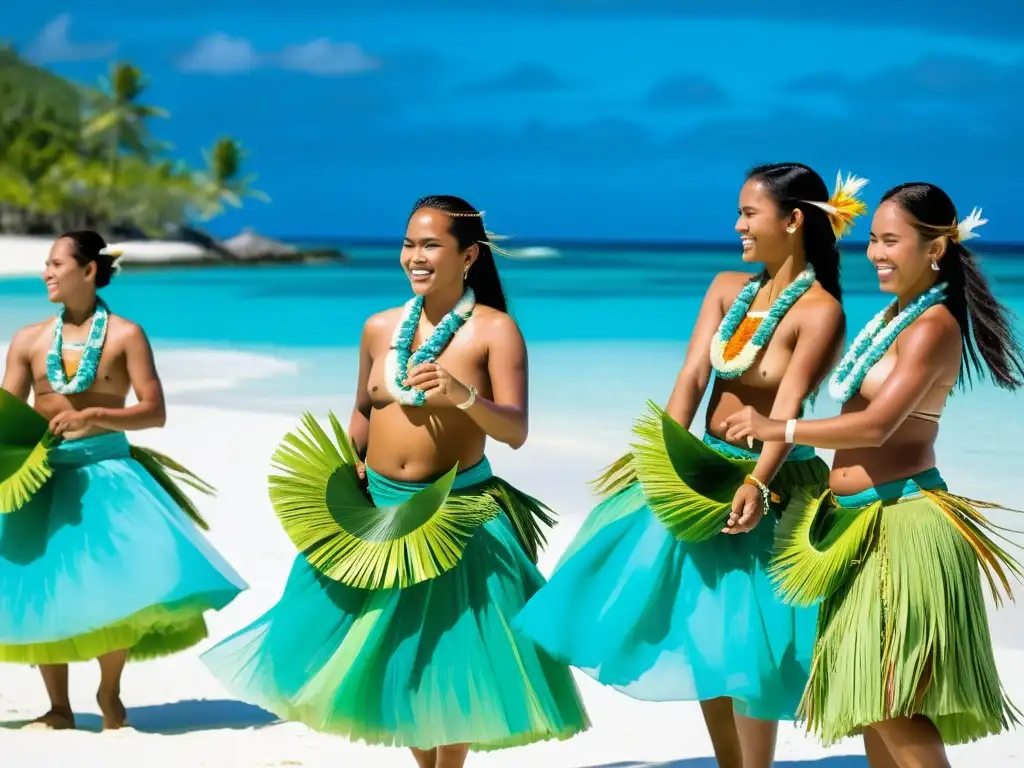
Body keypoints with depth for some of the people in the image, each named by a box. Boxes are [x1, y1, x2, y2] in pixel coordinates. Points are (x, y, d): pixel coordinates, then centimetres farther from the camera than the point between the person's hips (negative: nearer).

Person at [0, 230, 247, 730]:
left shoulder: (125, 335, -2)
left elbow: (155, 412, -6)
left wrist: (93, 416, -18)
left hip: (105, 473, -3)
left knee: (119, 585, -12)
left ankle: (109, 697, 11)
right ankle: (58, 708, 14)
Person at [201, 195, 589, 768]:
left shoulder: (494, 329, -9)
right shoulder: (380, 328, 5)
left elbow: (515, 431, -15)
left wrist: (463, 396, -32)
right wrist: (346, 468, 1)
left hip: (460, 513, -5)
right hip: (375, 510, 5)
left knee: (453, 654, 1)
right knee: (384, 649, 11)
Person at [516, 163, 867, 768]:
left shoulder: (819, 312, -14)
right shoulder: (728, 288, 4)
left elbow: (790, 406, -25)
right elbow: (693, 376, -5)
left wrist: (756, 484, -38)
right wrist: (666, 461, -17)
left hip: (768, 489, -7)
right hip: (700, 476, 7)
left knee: (741, 646, -5)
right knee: (702, 639, 13)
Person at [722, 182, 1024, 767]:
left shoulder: (933, 327, -15)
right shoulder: (894, 317, 13)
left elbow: (876, 426, -25)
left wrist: (778, 429, -21)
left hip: (902, 521, -10)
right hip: (859, 521, 10)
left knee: (890, 702, -9)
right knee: (866, 697, 12)